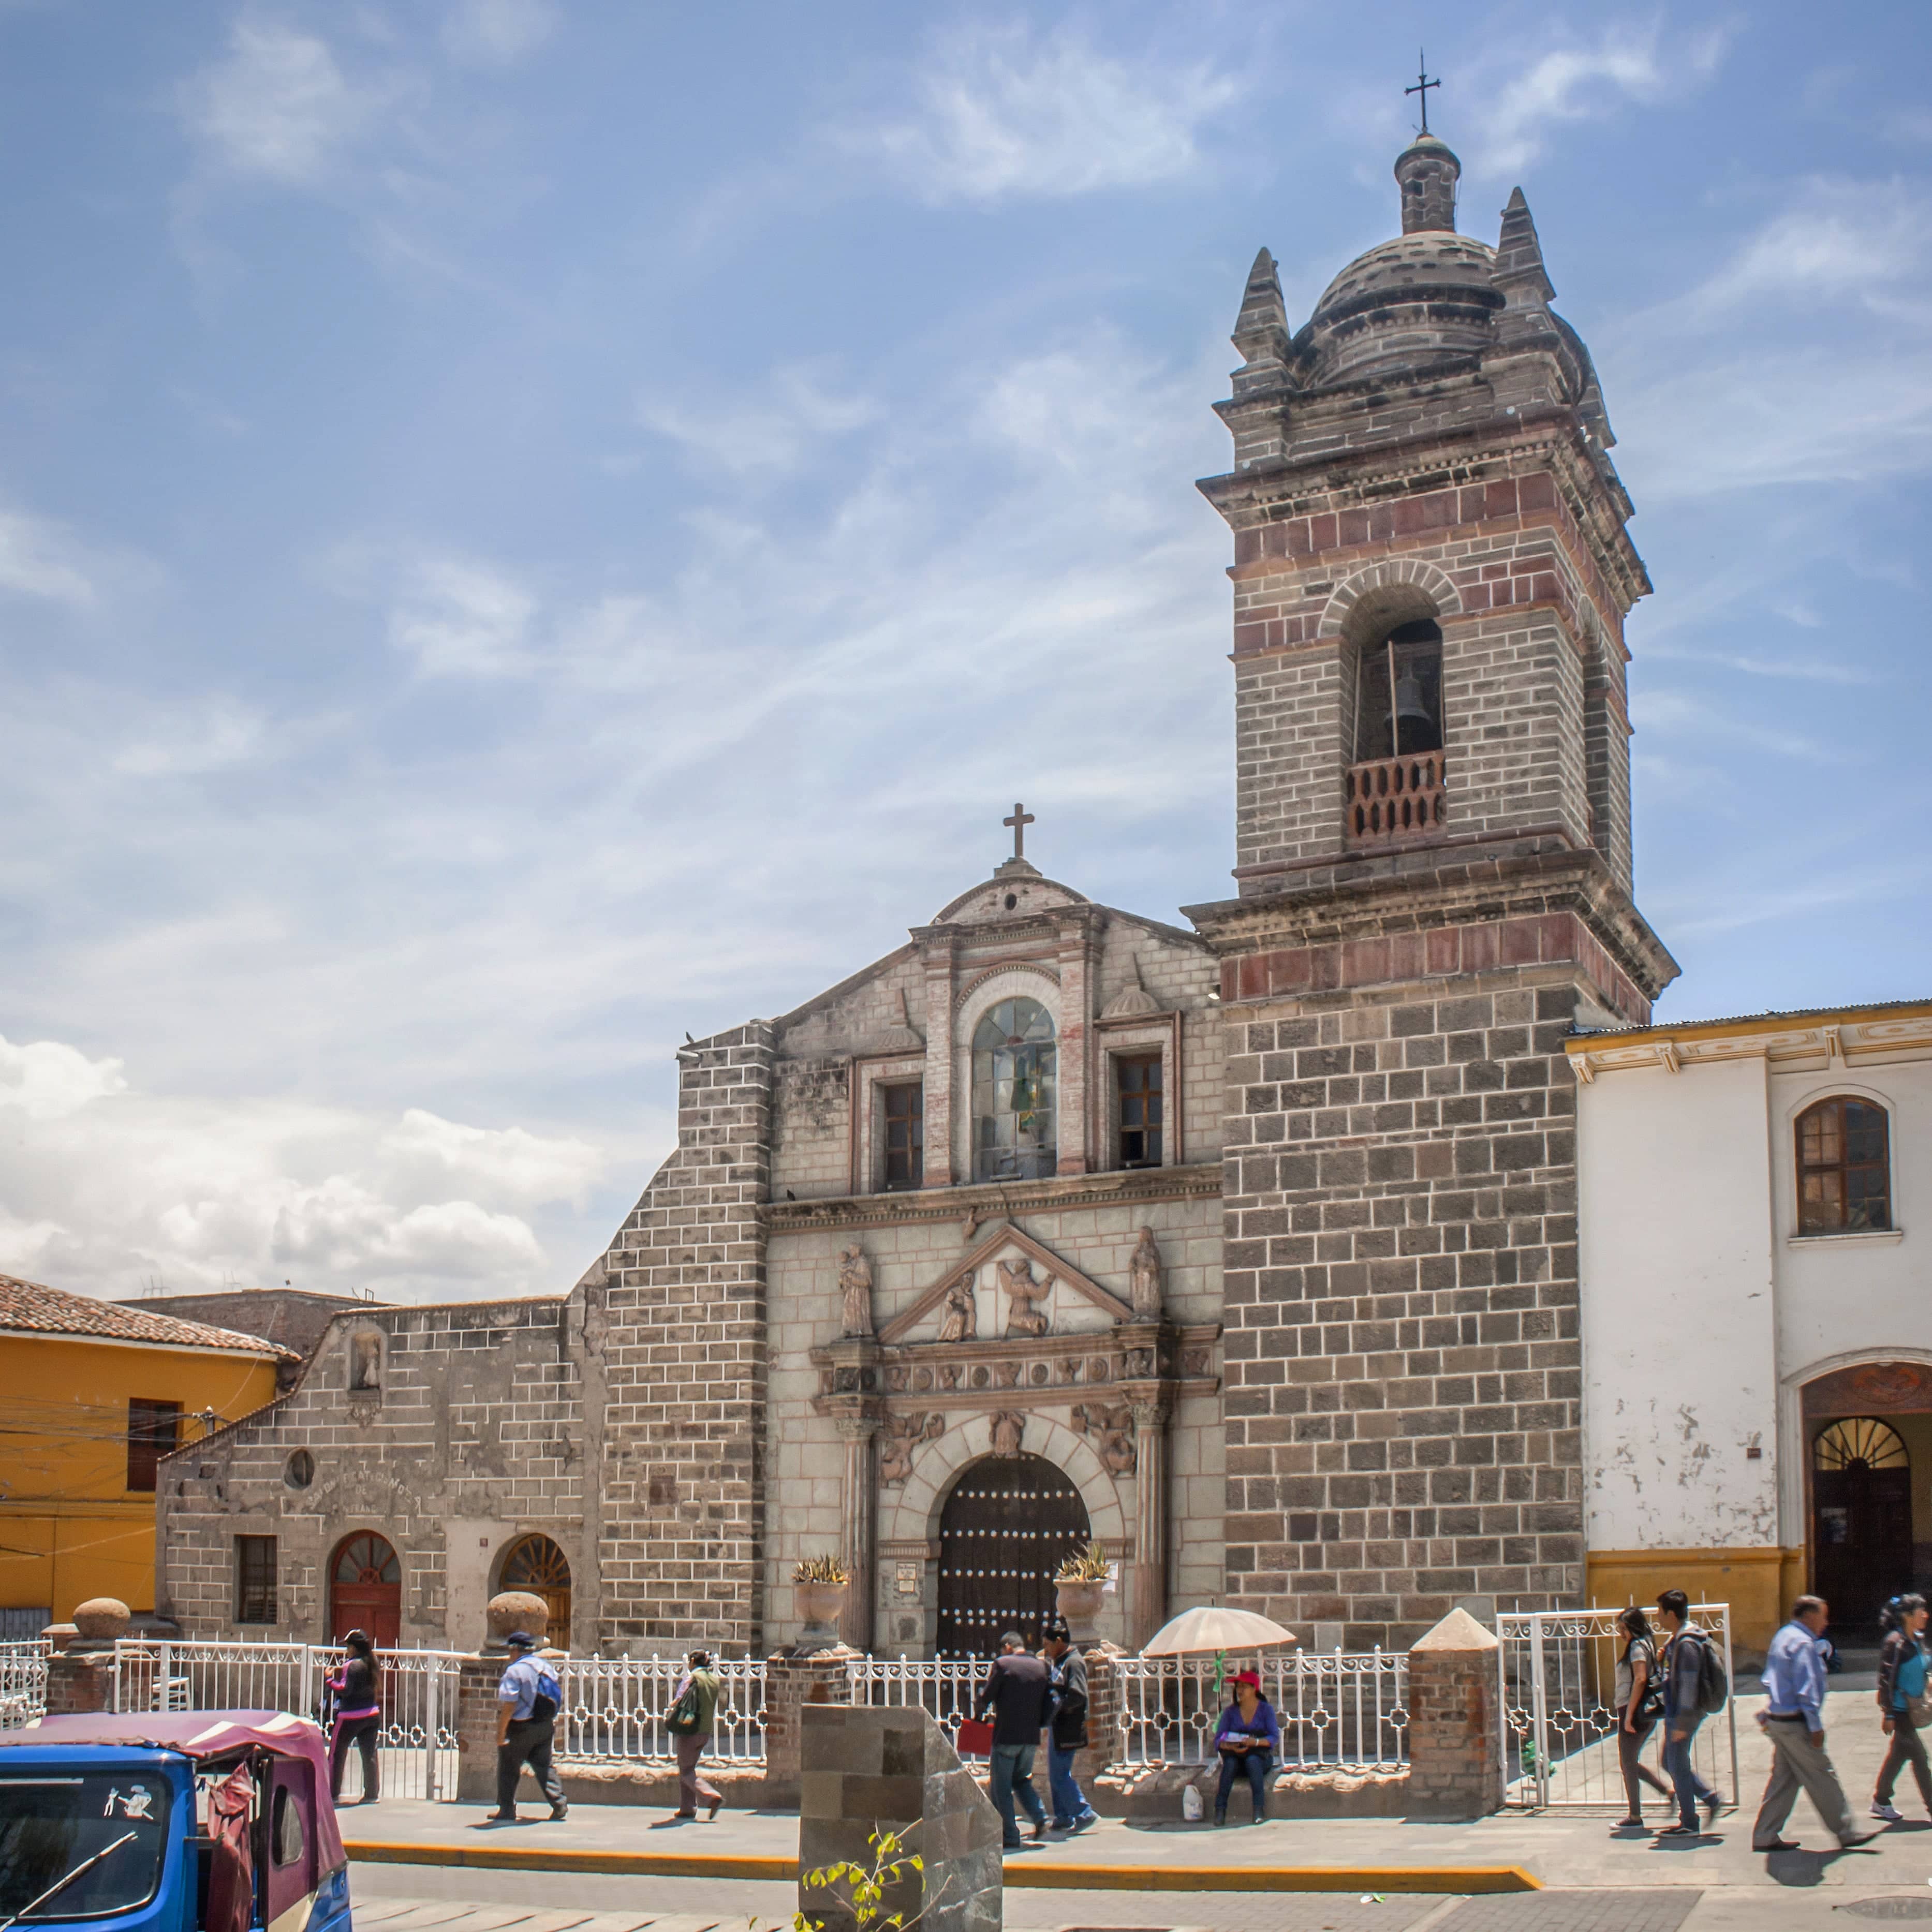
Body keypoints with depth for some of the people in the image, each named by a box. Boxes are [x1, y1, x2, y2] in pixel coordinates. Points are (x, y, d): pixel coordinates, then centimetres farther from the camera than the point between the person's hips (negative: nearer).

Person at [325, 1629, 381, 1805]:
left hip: (351, 1717, -7)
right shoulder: (370, 1663, 6)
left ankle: (333, 1794, 8)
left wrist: (330, 1679, -11)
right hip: (372, 1714, 7)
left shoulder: (353, 1666, -17)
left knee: (337, 1754, 6)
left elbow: (345, 1690, -22)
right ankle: (372, 1794, 10)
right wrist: (342, 1672, 11)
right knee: (370, 1755, 9)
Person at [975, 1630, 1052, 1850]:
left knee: (1002, 1788, 4)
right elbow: (1049, 1699, 12)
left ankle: (1009, 1836, 2)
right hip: (1032, 1736, 5)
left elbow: (987, 1695, -5)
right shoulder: (1040, 1667, 9)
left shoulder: (1002, 1663, -7)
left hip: (1006, 1735, -5)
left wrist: (979, 1715, 13)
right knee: (1022, 1780, 22)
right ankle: (1040, 1818, 3)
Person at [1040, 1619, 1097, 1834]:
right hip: (1056, 1727, 10)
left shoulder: (1074, 1663, -14)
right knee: (1055, 1775, 14)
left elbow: (1078, 1695, -24)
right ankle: (1063, 1818, 20)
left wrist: (1057, 1705, -18)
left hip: (1067, 1728, -10)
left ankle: (1084, 1814, -4)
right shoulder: (1056, 1663, 16)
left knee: (1060, 1774, -9)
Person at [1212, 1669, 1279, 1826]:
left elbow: (1274, 1738, -9)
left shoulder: (1266, 1709, 2)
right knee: (1230, 1763, -32)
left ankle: (1259, 1811, -38)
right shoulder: (1230, 1712, 7)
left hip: (1260, 1757, -2)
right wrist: (1231, 1747, -24)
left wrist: (1256, 1742, -29)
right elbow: (1218, 1741, -1)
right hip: (1235, 1756, 2)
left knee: (1252, 1760, -36)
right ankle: (1220, 1811, -34)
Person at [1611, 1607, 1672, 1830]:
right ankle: (1669, 1791, 14)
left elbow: (1640, 1679, -21)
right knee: (1631, 1762, 18)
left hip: (1635, 1711, -9)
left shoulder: (1637, 1647, -11)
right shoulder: (1647, 1646, 17)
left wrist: (1629, 1715, -21)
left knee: (1628, 1763, -1)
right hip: (1647, 1713, 9)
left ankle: (1635, 1817, 5)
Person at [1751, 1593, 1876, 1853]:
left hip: (1778, 1720, 10)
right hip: (1796, 1724, -10)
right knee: (1822, 1778, 0)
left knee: (1783, 1778, 12)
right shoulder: (1803, 1643, -16)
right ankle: (1846, 1833, 9)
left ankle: (1765, 1836, 11)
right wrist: (1816, 1727, -19)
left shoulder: (1783, 1637, 16)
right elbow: (1807, 1689, -20)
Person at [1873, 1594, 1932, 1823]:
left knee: (1899, 1754, 14)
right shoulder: (1895, 1643, -19)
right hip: (1900, 1708, -9)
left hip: (1912, 1708, 9)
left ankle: (1881, 1801, 23)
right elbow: (1886, 1679, -19)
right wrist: (1889, 1714, -19)